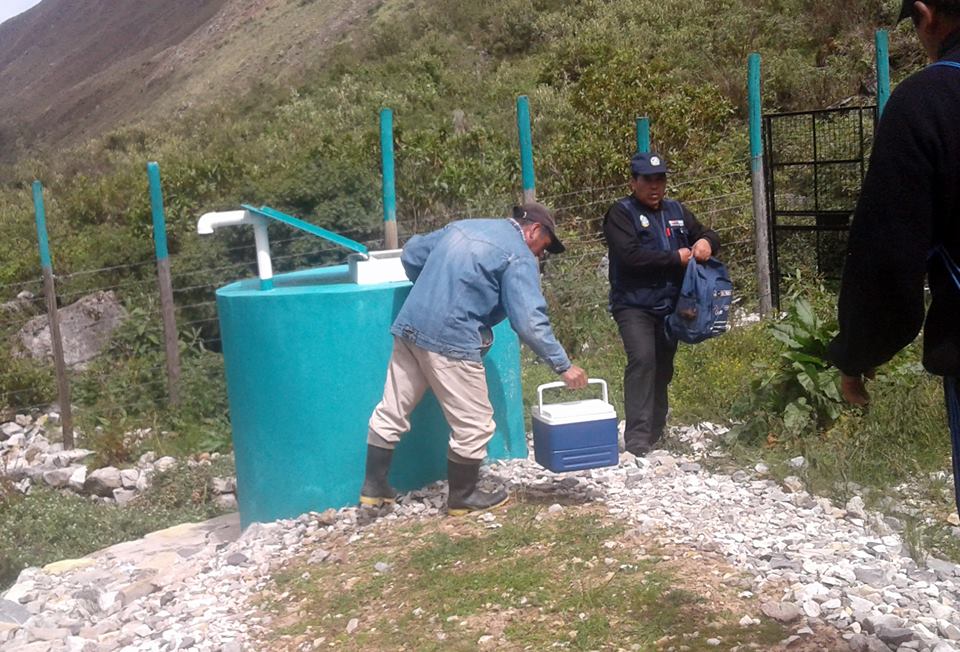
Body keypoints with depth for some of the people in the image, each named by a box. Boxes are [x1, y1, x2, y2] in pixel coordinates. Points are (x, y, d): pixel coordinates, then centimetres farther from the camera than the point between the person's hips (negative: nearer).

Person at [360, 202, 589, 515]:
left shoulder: (462, 226, 18)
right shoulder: (519, 257, -5)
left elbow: (412, 254, 24)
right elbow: (530, 322, -15)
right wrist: (563, 365, -9)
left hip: (409, 327, 8)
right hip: (450, 340, -8)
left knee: (391, 412, 16)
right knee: (473, 424, 8)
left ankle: (374, 486, 27)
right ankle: (463, 496, 22)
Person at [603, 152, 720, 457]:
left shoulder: (676, 211, 15)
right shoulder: (621, 213, -6)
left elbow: (708, 235, 21)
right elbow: (630, 256, -20)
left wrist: (706, 242, -5)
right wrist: (676, 258, -15)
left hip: (670, 305, 7)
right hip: (634, 306, -7)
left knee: (663, 368, 12)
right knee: (642, 360, -23)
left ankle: (655, 436, 25)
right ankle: (636, 440, -23)